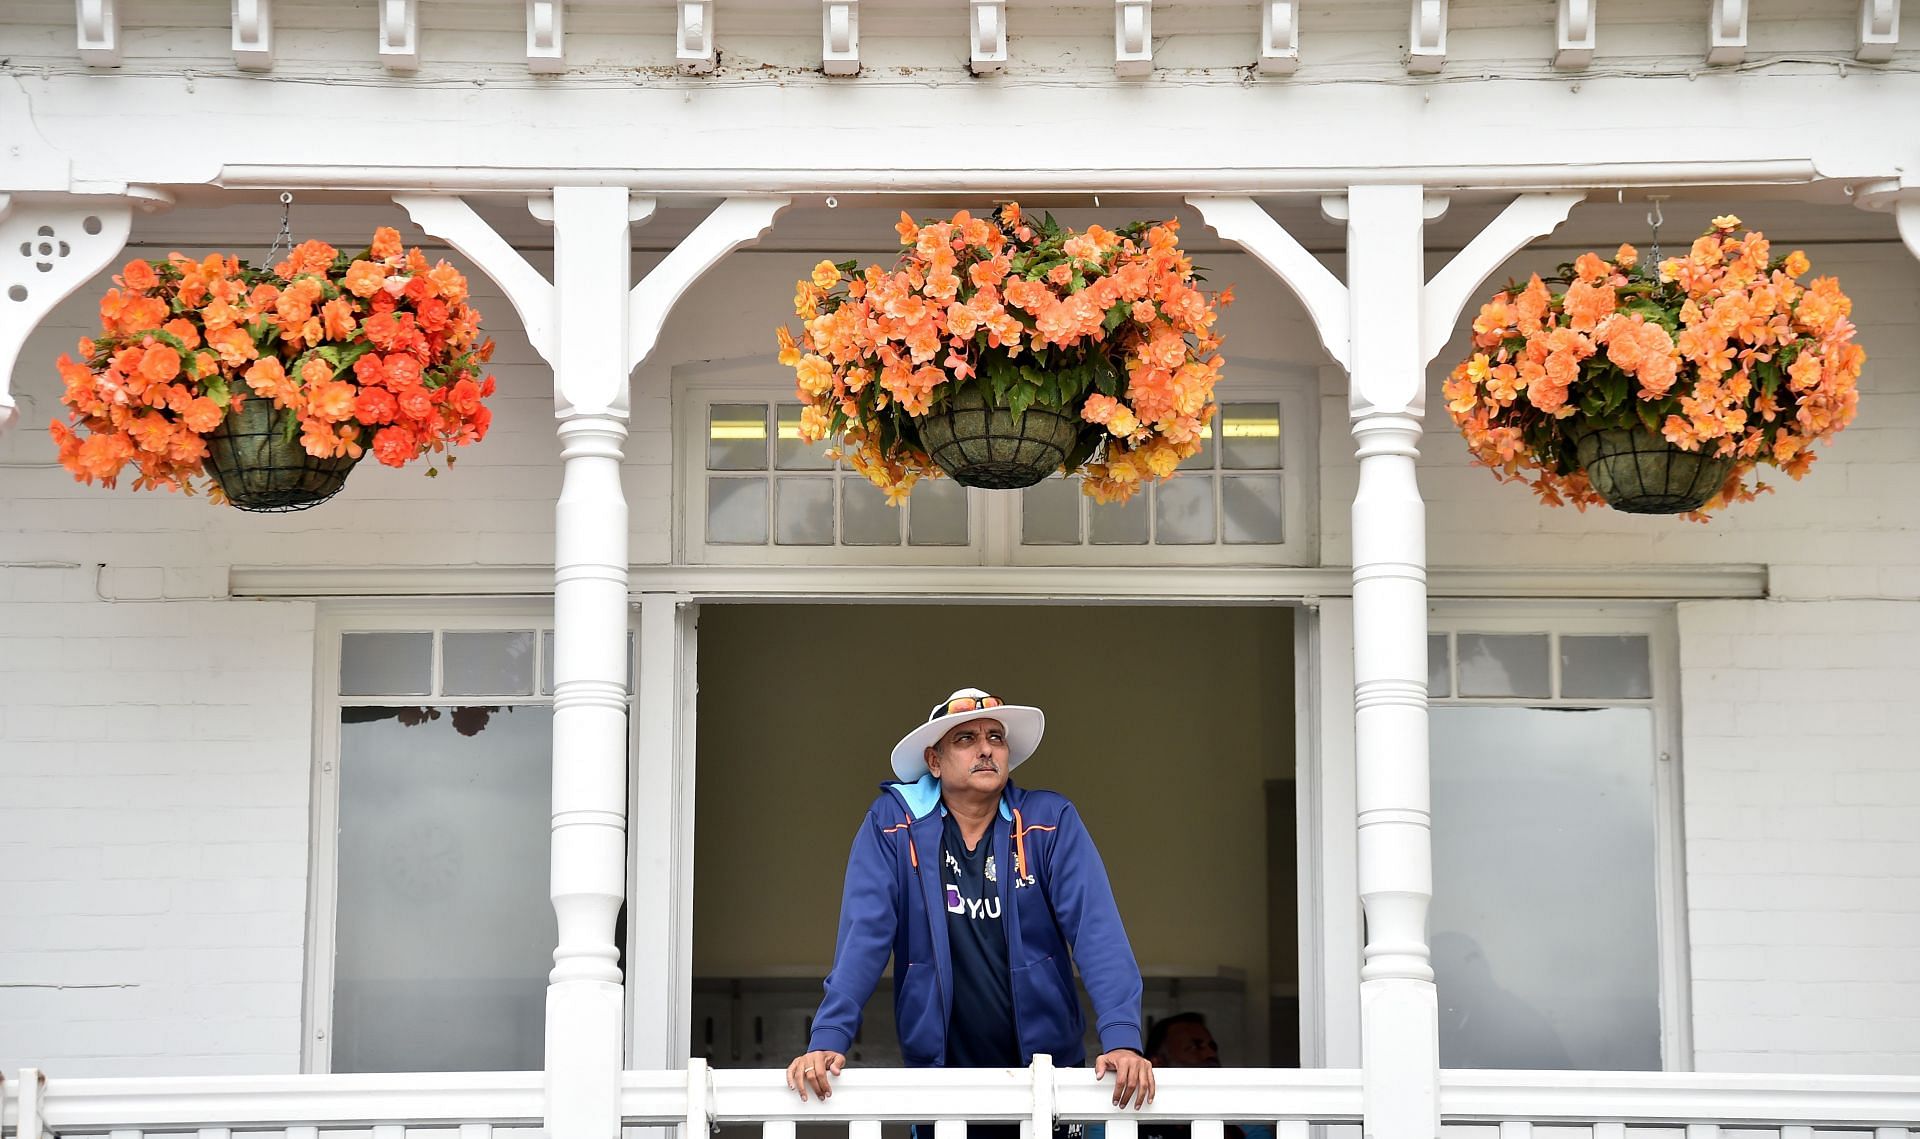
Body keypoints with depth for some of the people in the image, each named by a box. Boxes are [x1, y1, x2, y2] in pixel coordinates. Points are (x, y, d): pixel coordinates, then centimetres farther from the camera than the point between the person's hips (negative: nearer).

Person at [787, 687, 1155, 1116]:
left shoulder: (1052, 820, -5)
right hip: (938, 1068, -1)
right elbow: (865, 934, -11)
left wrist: (1122, 1039, -25)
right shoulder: (891, 823, -6)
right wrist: (828, 1040, -22)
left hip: (1046, 1062, 1)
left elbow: (1096, 929, -13)